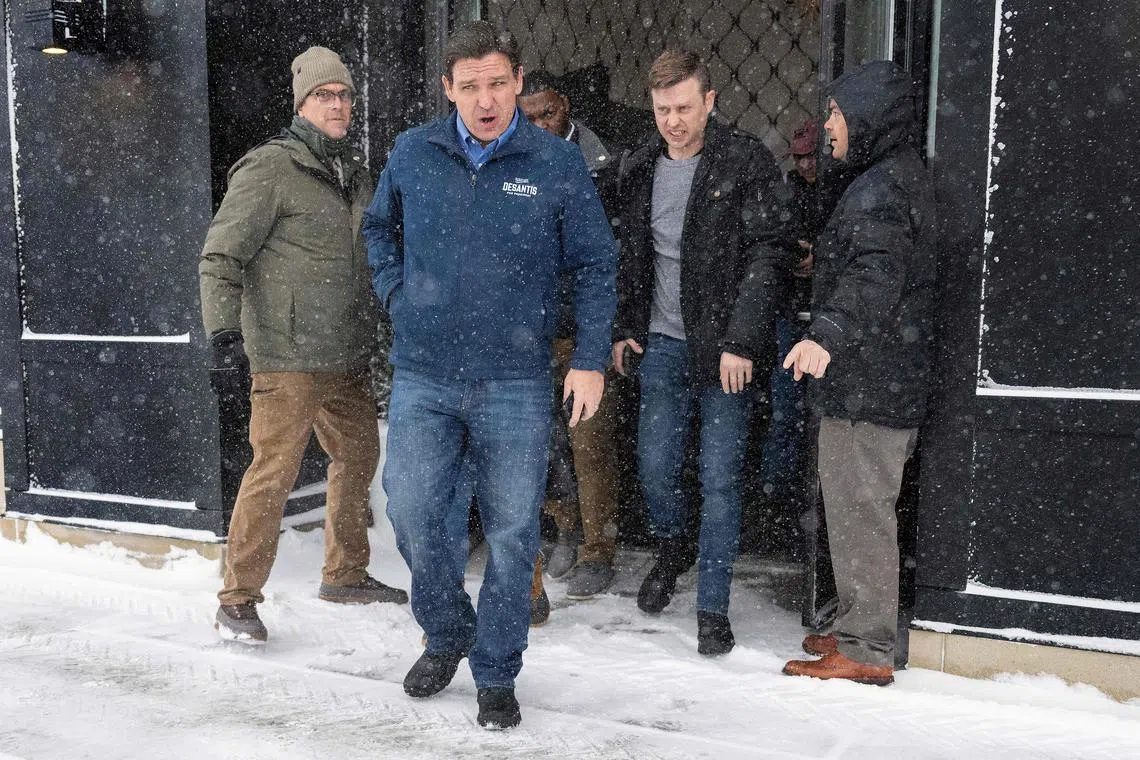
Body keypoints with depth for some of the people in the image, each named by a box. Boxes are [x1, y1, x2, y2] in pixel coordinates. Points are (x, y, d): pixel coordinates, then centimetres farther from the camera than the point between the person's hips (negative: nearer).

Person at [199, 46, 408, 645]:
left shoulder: (356, 173, 16)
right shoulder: (270, 169, -7)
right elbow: (220, 258, -11)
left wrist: (376, 332, 26)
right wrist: (225, 336, -20)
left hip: (348, 357, 8)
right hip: (288, 358, -8)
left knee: (358, 459, 15)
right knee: (274, 472, -9)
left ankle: (345, 574, 32)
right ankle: (237, 600, 4)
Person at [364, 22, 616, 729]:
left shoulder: (558, 162, -2)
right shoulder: (411, 154, 4)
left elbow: (597, 265, 2)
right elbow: (380, 228, 22)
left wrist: (591, 360, -4)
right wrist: (395, 293, 8)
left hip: (516, 384, -1)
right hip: (423, 378, 2)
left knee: (512, 533, 4)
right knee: (413, 513, -1)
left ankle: (497, 675, 24)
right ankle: (447, 635, 29)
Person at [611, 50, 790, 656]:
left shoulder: (746, 162, -7)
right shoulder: (641, 170, 9)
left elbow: (765, 257, -12)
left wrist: (741, 343, -18)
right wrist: (623, 328, 12)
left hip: (725, 348, -4)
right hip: (662, 344, 4)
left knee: (720, 481, -1)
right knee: (655, 468, 7)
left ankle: (712, 607, 13)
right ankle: (671, 552, 38)